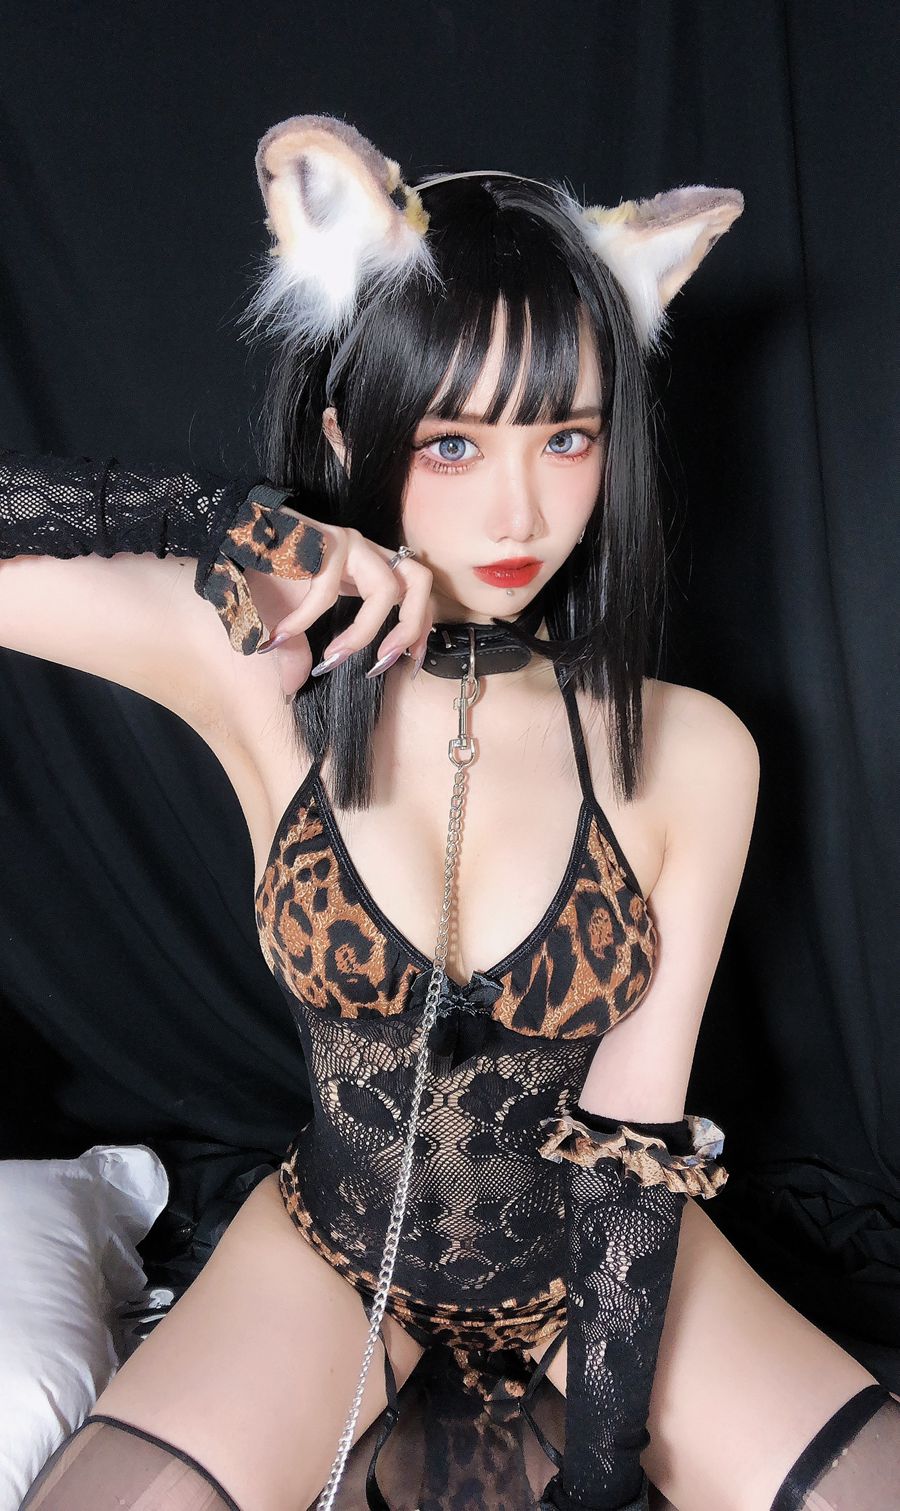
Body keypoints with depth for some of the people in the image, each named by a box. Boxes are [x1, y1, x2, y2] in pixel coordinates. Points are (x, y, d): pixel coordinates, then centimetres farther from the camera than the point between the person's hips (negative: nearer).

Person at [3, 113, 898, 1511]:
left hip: (597, 1250, 1)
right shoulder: (256, 668, -17)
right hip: (339, 1245, 0)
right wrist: (234, 524, -28)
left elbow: (634, 1132, -13)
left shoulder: (692, 755, -16)